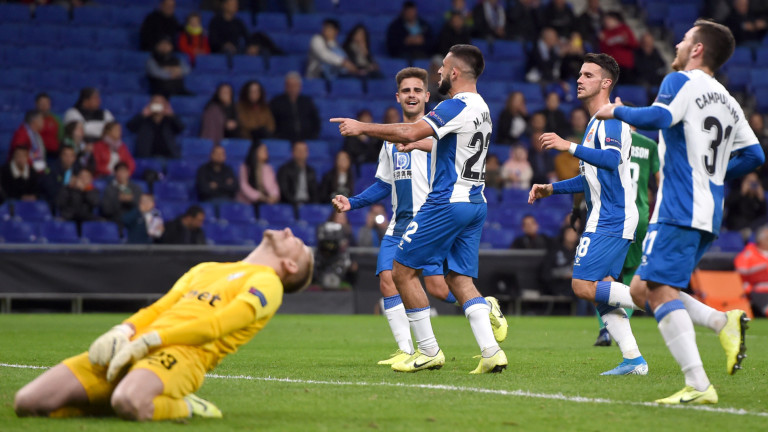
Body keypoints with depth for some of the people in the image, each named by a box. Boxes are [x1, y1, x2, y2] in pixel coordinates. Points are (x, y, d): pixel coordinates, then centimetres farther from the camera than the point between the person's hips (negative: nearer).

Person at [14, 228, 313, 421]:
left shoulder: (266, 282, 10)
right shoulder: (205, 270, 33)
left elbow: (216, 325, -5)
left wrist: (148, 341, -13)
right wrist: (123, 332, 2)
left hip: (185, 352, -6)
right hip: (136, 346, 6)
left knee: (129, 403, -42)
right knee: (27, 402, -12)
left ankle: (187, 408, -11)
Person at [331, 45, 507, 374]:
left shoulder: (457, 106, -15)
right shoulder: (480, 108, 16)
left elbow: (411, 132, -24)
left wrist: (363, 127, -16)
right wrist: (419, 144, 39)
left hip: (446, 203, -9)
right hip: (475, 204, 9)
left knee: (403, 272, 1)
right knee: (460, 279, 9)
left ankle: (429, 352, 3)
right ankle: (491, 352, -7)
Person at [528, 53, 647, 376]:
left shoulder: (610, 120, -10)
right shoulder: (597, 123, 21)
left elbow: (612, 159, -30)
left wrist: (569, 146, -33)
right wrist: (551, 189, 24)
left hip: (611, 220, -10)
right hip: (607, 220, 10)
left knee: (583, 285, -15)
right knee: (601, 294, 5)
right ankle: (633, 359, 2)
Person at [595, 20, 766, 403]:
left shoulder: (681, 82, -3)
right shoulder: (728, 101, 20)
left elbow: (659, 117, -22)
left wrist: (617, 111, -6)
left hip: (678, 210, -9)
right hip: (708, 214, 9)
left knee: (659, 291, -13)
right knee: (642, 290, 12)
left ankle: (698, 386, -24)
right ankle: (723, 322, -6)